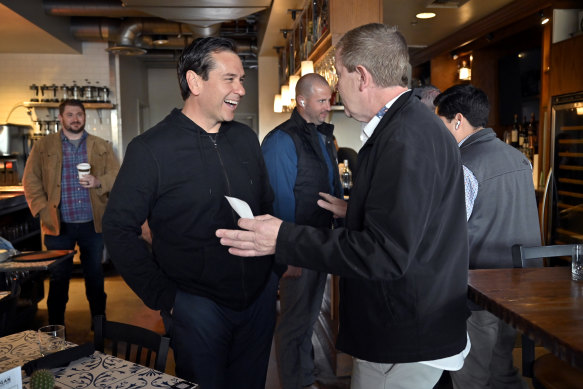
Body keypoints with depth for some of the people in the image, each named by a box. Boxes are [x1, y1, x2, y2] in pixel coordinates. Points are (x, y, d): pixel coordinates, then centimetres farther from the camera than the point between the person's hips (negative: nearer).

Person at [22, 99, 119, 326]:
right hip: (59, 225, -1)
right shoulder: (43, 146, 5)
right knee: (58, 278, 8)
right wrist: (43, 210, -8)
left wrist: (98, 182, -15)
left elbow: (116, 176, 5)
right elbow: (31, 181, 2)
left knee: (95, 275, 12)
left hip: (93, 224, 1)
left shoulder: (102, 147, 9)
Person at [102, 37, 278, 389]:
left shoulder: (246, 139, 3)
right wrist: (164, 297, -12)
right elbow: (120, 228, -10)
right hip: (198, 304, -5)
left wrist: (280, 268, 6)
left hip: (260, 296, 5)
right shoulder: (150, 149, -13)